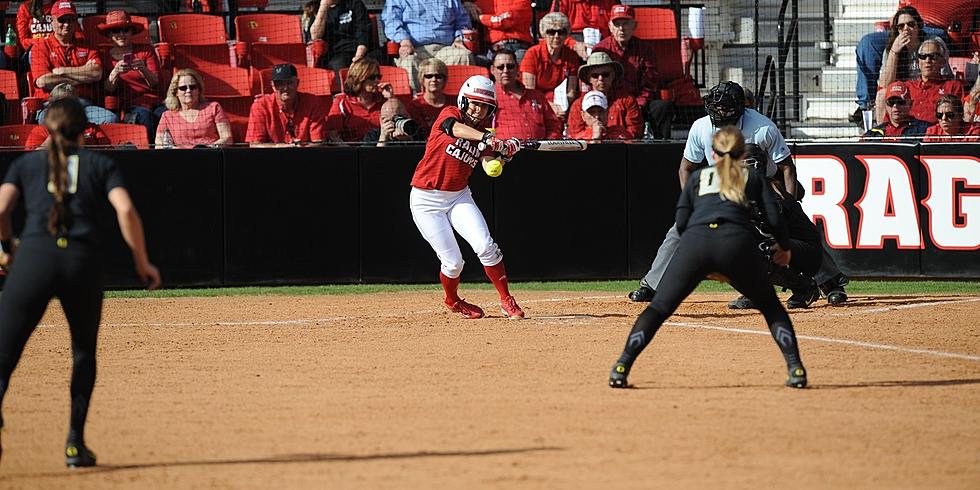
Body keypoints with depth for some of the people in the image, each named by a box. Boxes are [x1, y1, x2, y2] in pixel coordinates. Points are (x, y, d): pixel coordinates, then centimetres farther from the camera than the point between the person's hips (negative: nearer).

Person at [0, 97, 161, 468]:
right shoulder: (101, 165, 17)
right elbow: (126, 210, 1)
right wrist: (142, 262, 8)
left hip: (34, 257, -1)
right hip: (82, 259, 1)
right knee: (84, 352, 20)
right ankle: (75, 443, 13)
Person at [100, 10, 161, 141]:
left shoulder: (146, 51, 14)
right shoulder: (106, 57, 14)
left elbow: (155, 83, 5)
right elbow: (108, 90, 2)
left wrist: (143, 70, -16)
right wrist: (116, 71, -17)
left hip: (152, 100, 1)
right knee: (143, 115, -35)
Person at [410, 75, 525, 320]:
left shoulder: (484, 134, 7)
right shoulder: (450, 114, -8)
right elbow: (458, 129, -33)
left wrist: (504, 153, -27)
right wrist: (489, 139, -48)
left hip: (459, 197, 4)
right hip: (426, 200, -4)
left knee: (485, 246, -17)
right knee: (453, 261, -8)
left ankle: (506, 300, -3)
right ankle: (453, 301, 22)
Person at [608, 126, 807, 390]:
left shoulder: (698, 176, 29)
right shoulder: (753, 177, 27)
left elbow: (681, 222, 19)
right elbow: (773, 218, 14)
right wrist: (784, 247, 32)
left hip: (695, 241, 1)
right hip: (738, 242, 0)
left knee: (659, 307, 7)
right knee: (770, 306, 17)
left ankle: (621, 369, -6)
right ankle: (795, 369, 2)